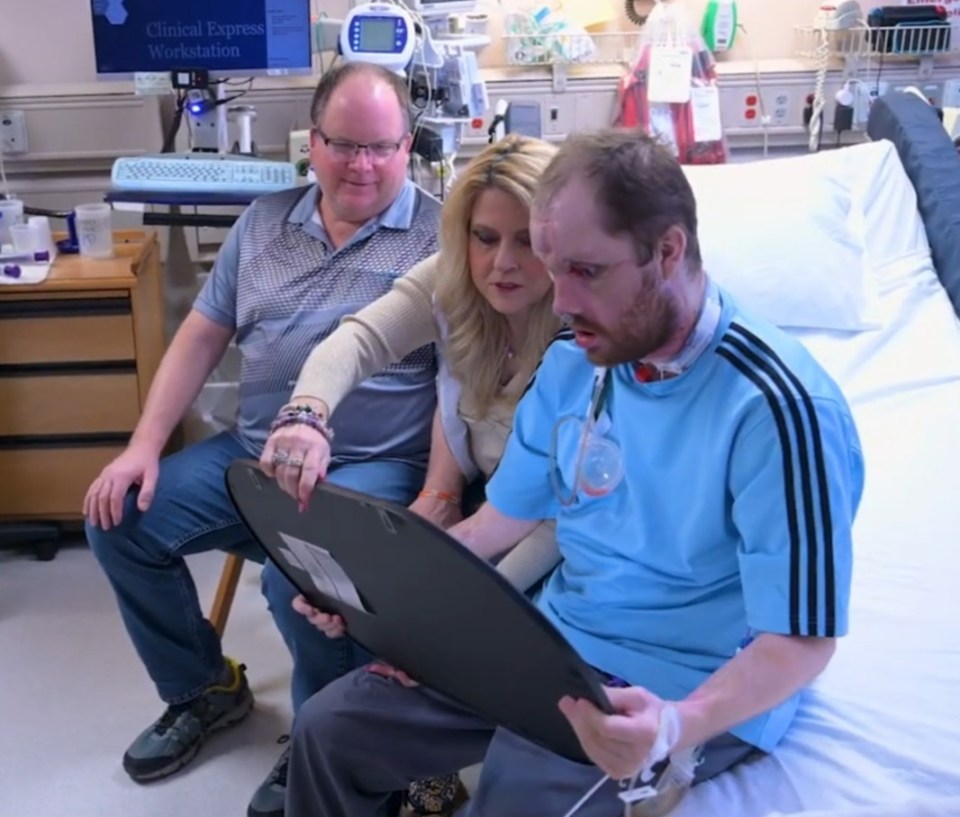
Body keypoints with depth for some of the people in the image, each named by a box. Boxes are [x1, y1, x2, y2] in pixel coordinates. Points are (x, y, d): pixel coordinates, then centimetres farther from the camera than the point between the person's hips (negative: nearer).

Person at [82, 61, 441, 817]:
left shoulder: (441, 236, -7)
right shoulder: (266, 221, 11)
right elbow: (203, 336, 12)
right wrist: (144, 446, 2)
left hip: (372, 468, -6)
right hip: (250, 454, 7)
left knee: (298, 580, -31)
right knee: (120, 521, 0)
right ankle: (204, 689, 20)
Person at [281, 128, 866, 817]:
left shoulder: (775, 408, -24)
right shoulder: (572, 362, -1)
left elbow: (799, 638, -22)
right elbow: (506, 517, 8)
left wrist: (678, 725, -39)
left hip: (687, 695, -6)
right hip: (553, 644, 7)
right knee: (330, 729, 3)